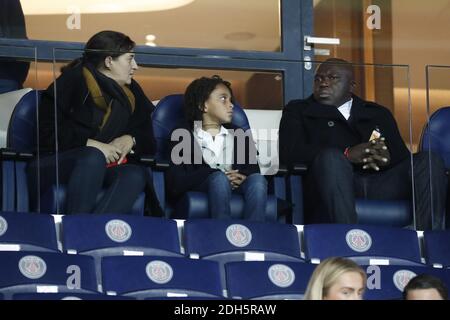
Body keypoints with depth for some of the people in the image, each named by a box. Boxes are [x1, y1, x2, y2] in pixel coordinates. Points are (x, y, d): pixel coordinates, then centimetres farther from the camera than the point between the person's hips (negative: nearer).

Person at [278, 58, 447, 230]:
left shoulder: (378, 113, 29)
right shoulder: (298, 110, 22)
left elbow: (403, 156, 18)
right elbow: (288, 153, 2)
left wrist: (386, 157, -9)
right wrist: (347, 154, -9)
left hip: (380, 185, 3)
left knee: (430, 161, -21)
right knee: (330, 157, -35)